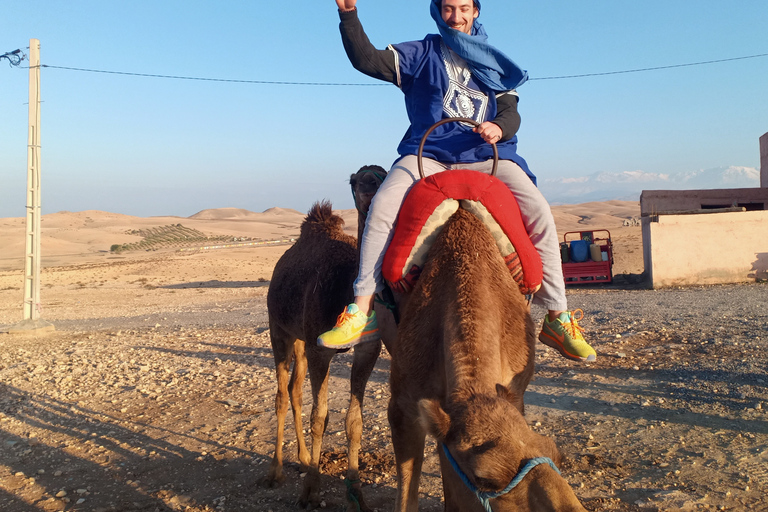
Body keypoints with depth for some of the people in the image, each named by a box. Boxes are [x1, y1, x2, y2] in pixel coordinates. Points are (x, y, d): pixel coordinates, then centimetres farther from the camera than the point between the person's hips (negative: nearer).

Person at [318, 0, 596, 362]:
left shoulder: (494, 63, 22)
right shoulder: (422, 54, 16)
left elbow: (511, 113, 10)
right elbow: (367, 60, 4)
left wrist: (499, 127, -14)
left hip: (485, 155, 1)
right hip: (429, 153, -1)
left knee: (540, 213, -21)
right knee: (382, 205, -30)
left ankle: (557, 318, -12)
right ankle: (363, 312, -27)